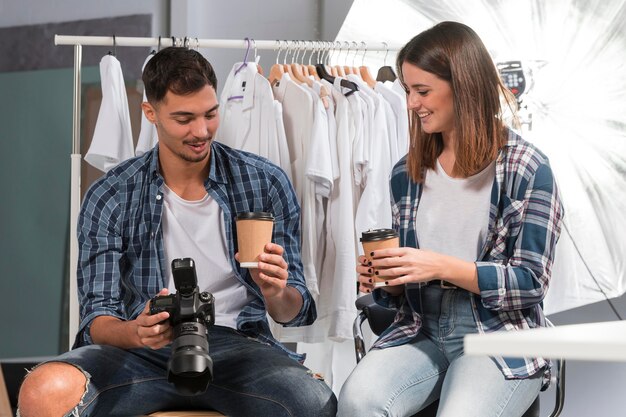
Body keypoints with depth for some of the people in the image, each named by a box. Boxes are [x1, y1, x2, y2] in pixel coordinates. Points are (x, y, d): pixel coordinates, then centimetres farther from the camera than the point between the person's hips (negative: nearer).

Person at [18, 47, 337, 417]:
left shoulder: (266, 183, 4)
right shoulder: (110, 198, 2)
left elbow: (293, 313, 6)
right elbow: (97, 318, 0)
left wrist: (276, 295, -19)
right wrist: (136, 331, -25)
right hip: (144, 350, 0)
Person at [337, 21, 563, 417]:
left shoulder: (528, 169, -6)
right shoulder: (407, 173, 9)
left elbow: (531, 282, -9)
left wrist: (443, 267, -19)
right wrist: (384, 282, -6)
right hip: (422, 334, 4)